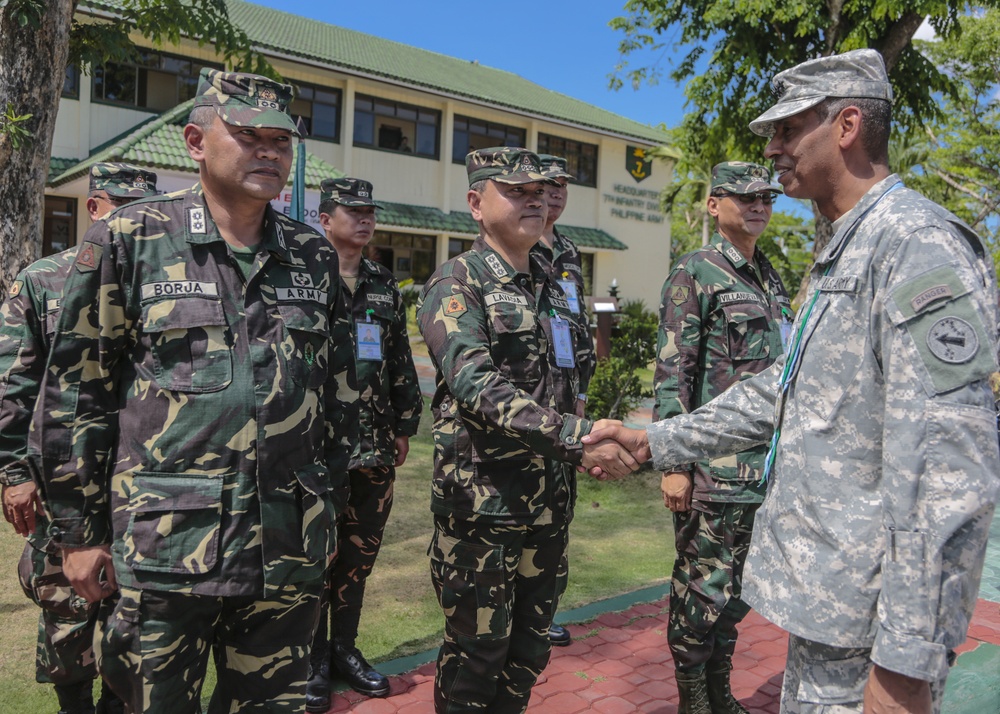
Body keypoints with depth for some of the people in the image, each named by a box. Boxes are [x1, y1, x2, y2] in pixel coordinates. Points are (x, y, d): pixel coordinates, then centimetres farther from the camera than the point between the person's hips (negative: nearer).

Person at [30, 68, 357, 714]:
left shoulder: (315, 257, 8)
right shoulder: (130, 240, -2)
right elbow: (75, 393, -2)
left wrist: (326, 504, 14)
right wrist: (78, 531, -2)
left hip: (291, 551, 4)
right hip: (167, 546, -3)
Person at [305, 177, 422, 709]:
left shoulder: (385, 286, 12)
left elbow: (401, 362, 15)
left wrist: (405, 425, 12)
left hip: (375, 445, 5)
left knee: (360, 551, 12)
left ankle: (344, 647, 28)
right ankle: (313, 659, 20)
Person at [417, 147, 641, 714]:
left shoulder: (553, 288, 12)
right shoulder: (456, 284, -10)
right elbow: (477, 385, -25)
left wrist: (601, 436, 9)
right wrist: (575, 437, -32)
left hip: (548, 500, 7)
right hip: (483, 500, -6)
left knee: (531, 647, 17)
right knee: (477, 650, 6)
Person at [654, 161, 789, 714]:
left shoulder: (770, 279, 15)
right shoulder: (694, 274, -8)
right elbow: (670, 374, -14)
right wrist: (673, 463, -18)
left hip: (765, 468, 7)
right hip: (713, 469, -7)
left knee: (738, 588, 17)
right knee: (704, 588, 2)